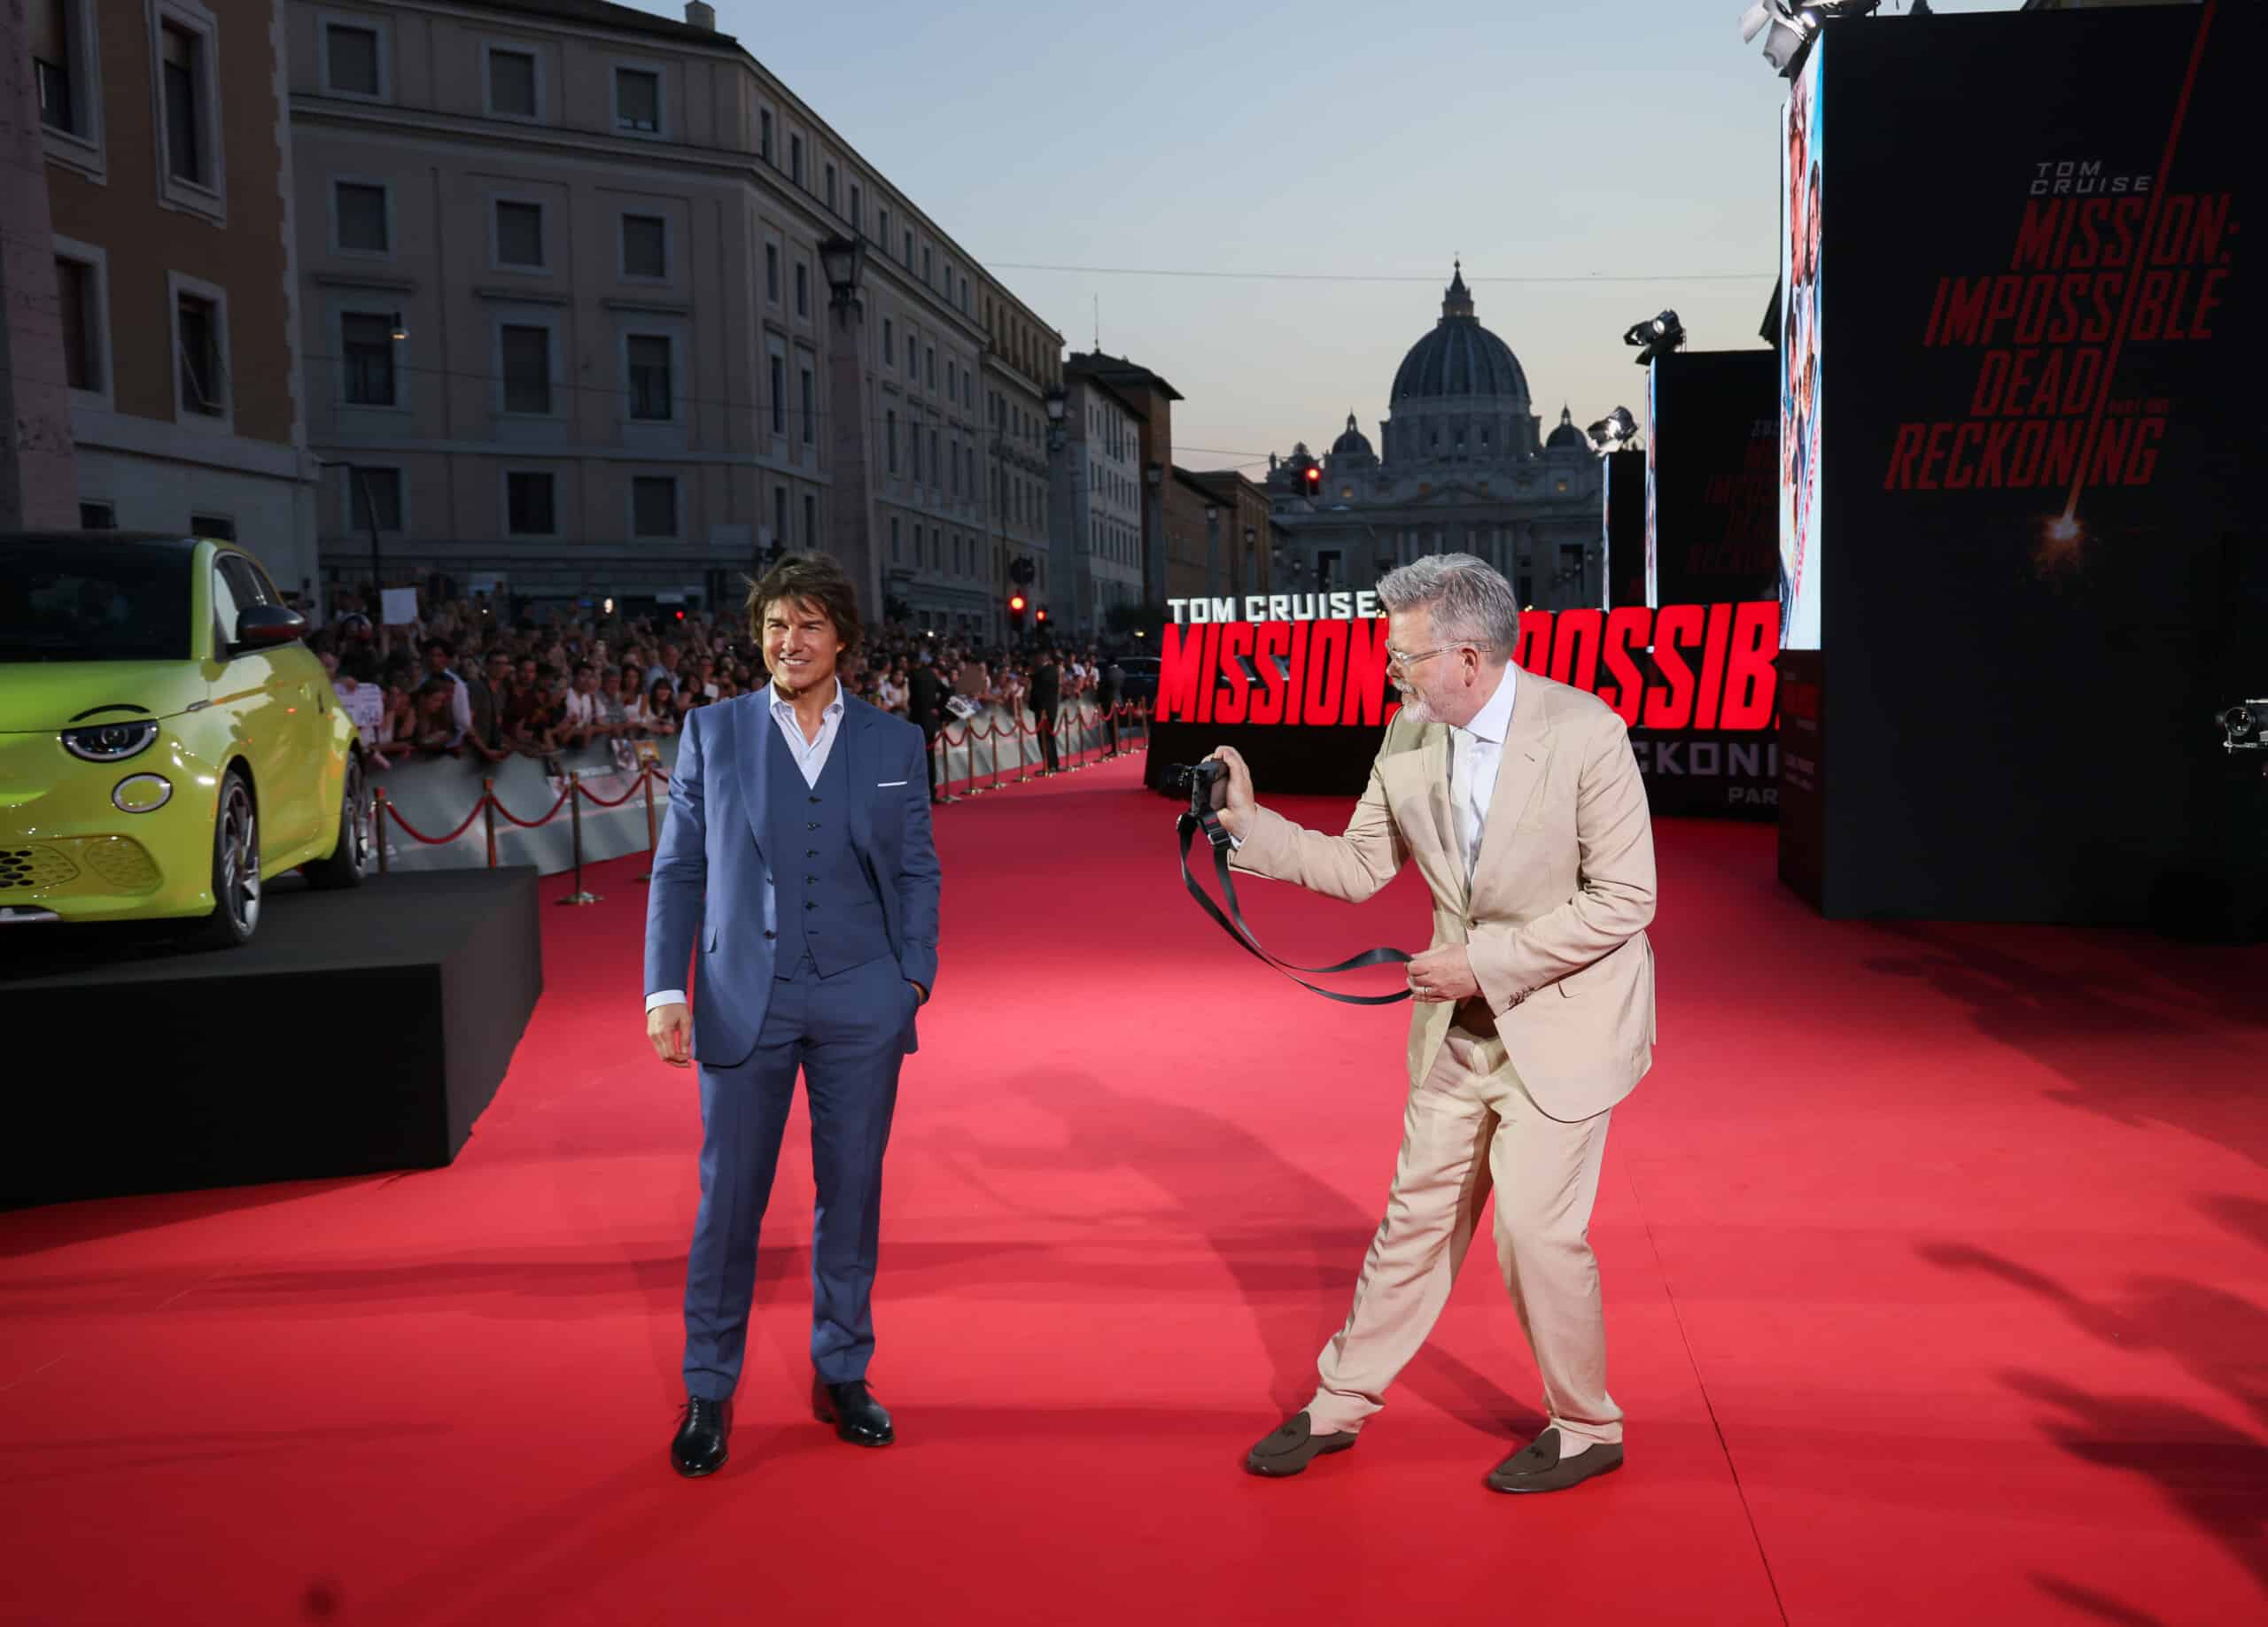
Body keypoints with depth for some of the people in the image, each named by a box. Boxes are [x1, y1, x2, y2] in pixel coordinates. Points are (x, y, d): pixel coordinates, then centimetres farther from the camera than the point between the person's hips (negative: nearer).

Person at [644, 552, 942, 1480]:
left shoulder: (893, 743, 5)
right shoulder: (712, 732, 3)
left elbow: (917, 871, 8)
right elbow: (678, 869, 3)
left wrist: (913, 979, 0)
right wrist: (665, 991, -4)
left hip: (861, 1004, 1)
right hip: (744, 1002, -1)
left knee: (850, 1195, 10)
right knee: (727, 1202, 4)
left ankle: (842, 1376, 26)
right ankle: (707, 1392, 20)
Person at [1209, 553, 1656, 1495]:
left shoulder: (1586, 733, -20)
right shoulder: (1408, 737, -3)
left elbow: (1625, 899, -20)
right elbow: (1359, 867, 5)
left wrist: (1485, 961, -20)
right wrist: (1249, 823, -7)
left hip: (1564, 1014, -5)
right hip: (1461, 1022, 5)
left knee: (1535, 1224, -3)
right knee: (1418, 1212, 13)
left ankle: (1586, 1428, 21)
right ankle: (1339, 1405, 27)